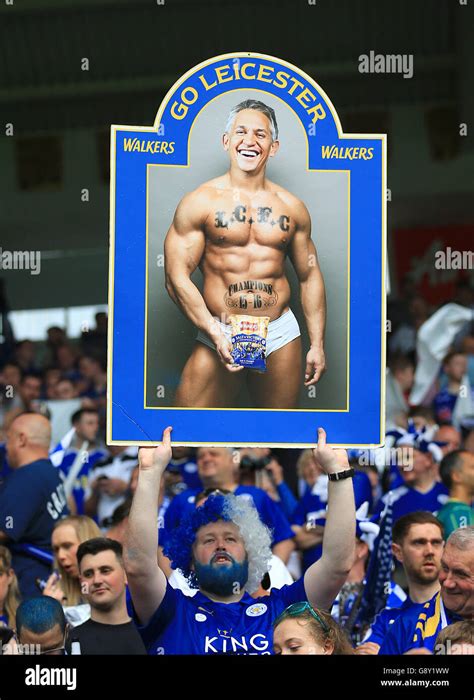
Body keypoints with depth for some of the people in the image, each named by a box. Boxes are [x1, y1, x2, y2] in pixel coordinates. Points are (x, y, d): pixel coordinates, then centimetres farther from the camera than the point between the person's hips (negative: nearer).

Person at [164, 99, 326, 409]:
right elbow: (177, 278, -6)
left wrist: (317, 345, 9)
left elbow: (310, 278, 15)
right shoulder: (199, 202, -1)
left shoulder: (293, 207, 9)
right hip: (219, 334, -3)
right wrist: (215, 335, -14)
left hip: (281, 336, 3)